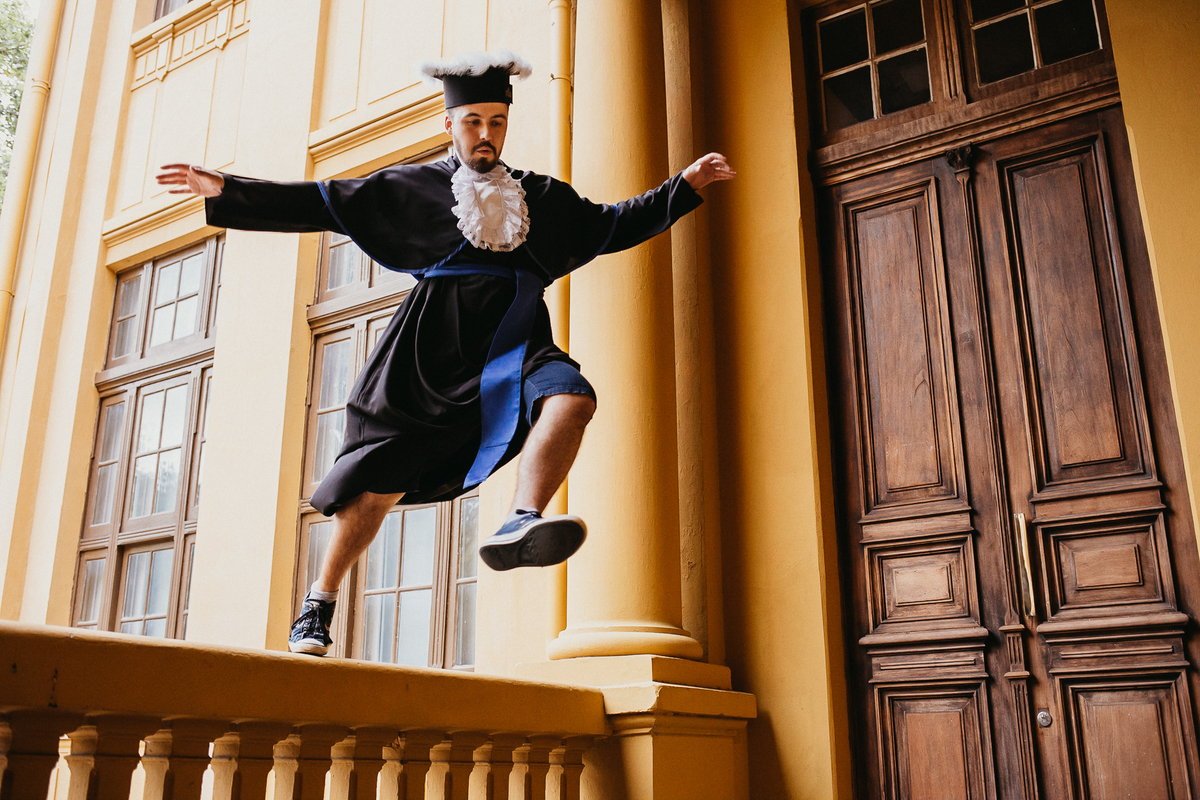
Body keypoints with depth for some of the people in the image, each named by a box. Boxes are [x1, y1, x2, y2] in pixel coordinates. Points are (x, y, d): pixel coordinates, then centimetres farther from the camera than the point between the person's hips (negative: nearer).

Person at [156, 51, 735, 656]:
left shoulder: (541, 197, 19)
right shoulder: (411, 187, 11)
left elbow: (614, 226, 26)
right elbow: (317, 203, 10)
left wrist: (685, 186, 21)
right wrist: (227, 192, 5)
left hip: (513, 345, 3)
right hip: (431, 352, -2)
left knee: (571, 396, -31)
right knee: (379, 484, -2)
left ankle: (520, 525, -43)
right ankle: (319, 605, 15)